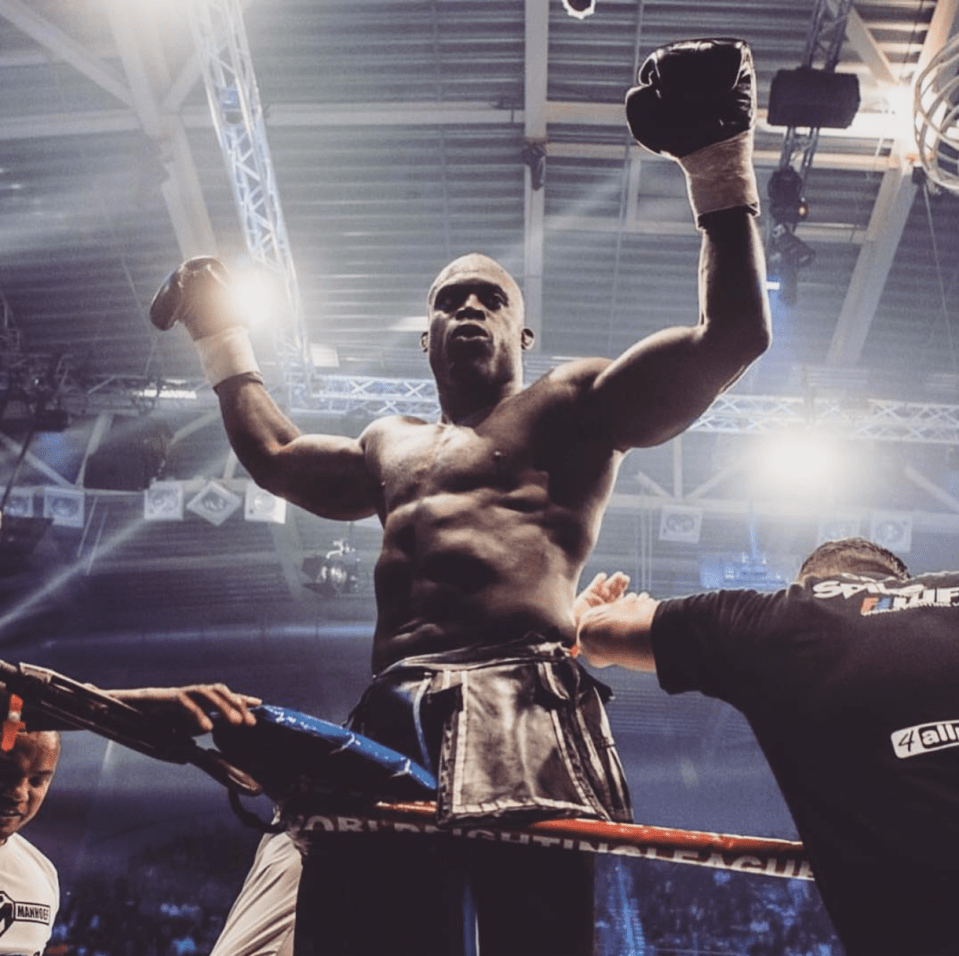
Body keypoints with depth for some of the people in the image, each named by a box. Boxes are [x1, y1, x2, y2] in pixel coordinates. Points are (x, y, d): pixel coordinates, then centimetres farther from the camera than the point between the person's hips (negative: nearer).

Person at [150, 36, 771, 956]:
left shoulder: (575, 401, 16)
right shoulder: (390, 445, 34)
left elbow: (734, 334, 7)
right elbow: (273, 453, 48)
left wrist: (718, 163, 2)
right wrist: (219, 332, 53)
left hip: (524, 708, -5)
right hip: (390, 720, 5)